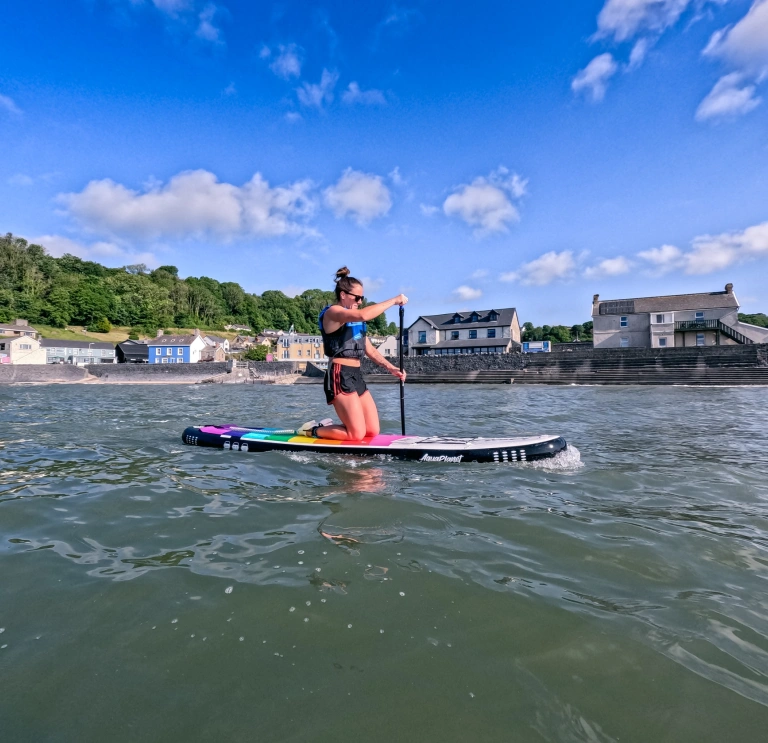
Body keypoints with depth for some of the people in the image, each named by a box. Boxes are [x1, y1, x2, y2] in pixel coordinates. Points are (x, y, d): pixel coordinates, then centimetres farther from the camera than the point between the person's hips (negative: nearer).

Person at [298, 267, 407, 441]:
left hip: (356, 376, 9)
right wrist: (394, 301, -20)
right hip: (340, 376, -9)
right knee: (357, 435, -10)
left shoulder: (355, 320, 21)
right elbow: (363, 315, -27)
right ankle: (313, 430, 10)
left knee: (373, 431, 7)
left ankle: (327, 426, 22)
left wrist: (390, 368, 4)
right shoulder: (332, 312, -8)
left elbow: (370, 350, 18)